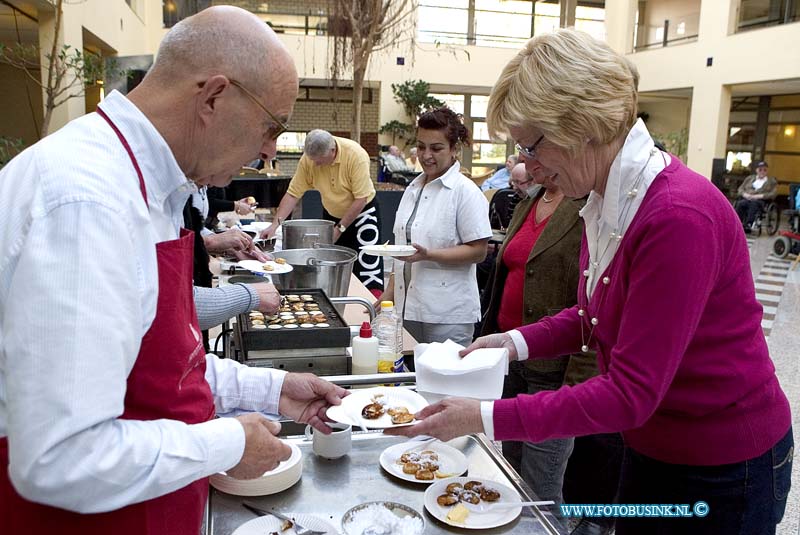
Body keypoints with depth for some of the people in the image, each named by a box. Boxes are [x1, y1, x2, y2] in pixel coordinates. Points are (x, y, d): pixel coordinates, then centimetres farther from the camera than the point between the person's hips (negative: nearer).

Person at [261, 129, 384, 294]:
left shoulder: (356, 155, -29)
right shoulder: (308, 158, -18)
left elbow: (361, 199, -26)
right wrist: (276, 223, -23)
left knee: (368, 266, -9)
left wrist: (339, 229, -23)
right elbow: (293, 194, -14)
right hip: (331, 213, 4)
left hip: (362, 211, -4)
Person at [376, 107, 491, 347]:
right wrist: (389, 293, 14)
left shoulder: (466, 192, -8)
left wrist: (427, 254, -22)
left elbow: (478, 251, -11)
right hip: (409, 307, 6)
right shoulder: (414, 188, 13)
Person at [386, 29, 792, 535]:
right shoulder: (607, 201, -3)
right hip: (652, 449, 7)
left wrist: (486, 417, -28)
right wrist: (517, 341, -5)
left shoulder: (680, 217, -30)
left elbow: (630, 393, -29)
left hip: (724, 472, -7)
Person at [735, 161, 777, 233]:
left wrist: (759, 196, -12)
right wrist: (745, 194, -5)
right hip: (746, 199, 3)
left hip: (761, 201, -2)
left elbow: (773, 194, 3)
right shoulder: (750, 178, 27)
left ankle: (747, 226, -54)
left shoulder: (772, 181, 19)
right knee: (740, 203, -36)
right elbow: (741, 188, 19)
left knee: (753, 204, -41)